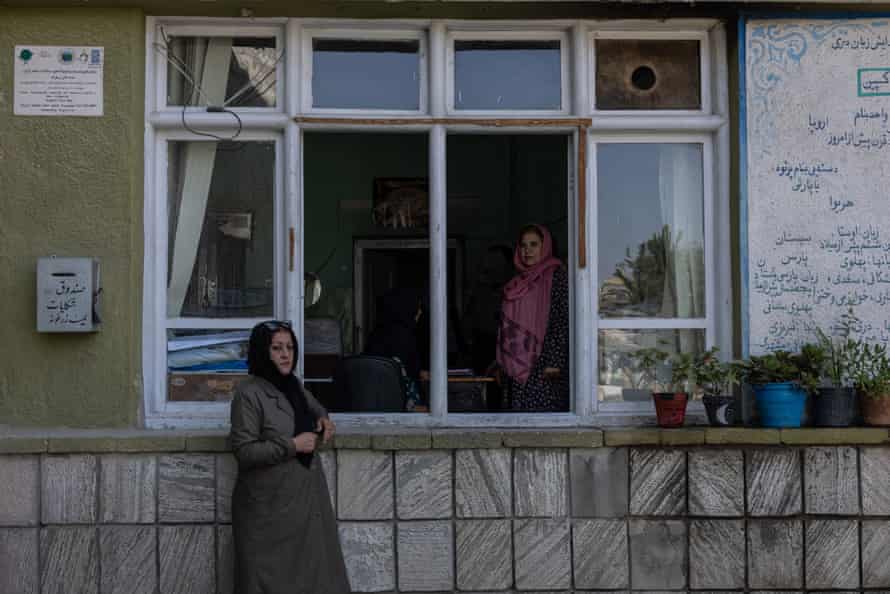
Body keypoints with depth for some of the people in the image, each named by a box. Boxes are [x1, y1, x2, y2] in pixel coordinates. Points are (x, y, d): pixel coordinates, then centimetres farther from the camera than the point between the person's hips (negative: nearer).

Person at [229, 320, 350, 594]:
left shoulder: (293, 385, 9)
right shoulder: (249, 393, -13)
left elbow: (314, 406, 31)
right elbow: (245, 451, -18)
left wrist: (323, 419, 10)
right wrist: (292, 445, -18)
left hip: (308, 496, 7)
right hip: (271, 505, -7)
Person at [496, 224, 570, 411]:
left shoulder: (556, 276, -4)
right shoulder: (519, 281, 18)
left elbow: (563, 320, -12)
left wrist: (554, 362, -18)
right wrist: (502, 363, 16)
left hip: (542, 365, -7)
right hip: (516, 366, 7)